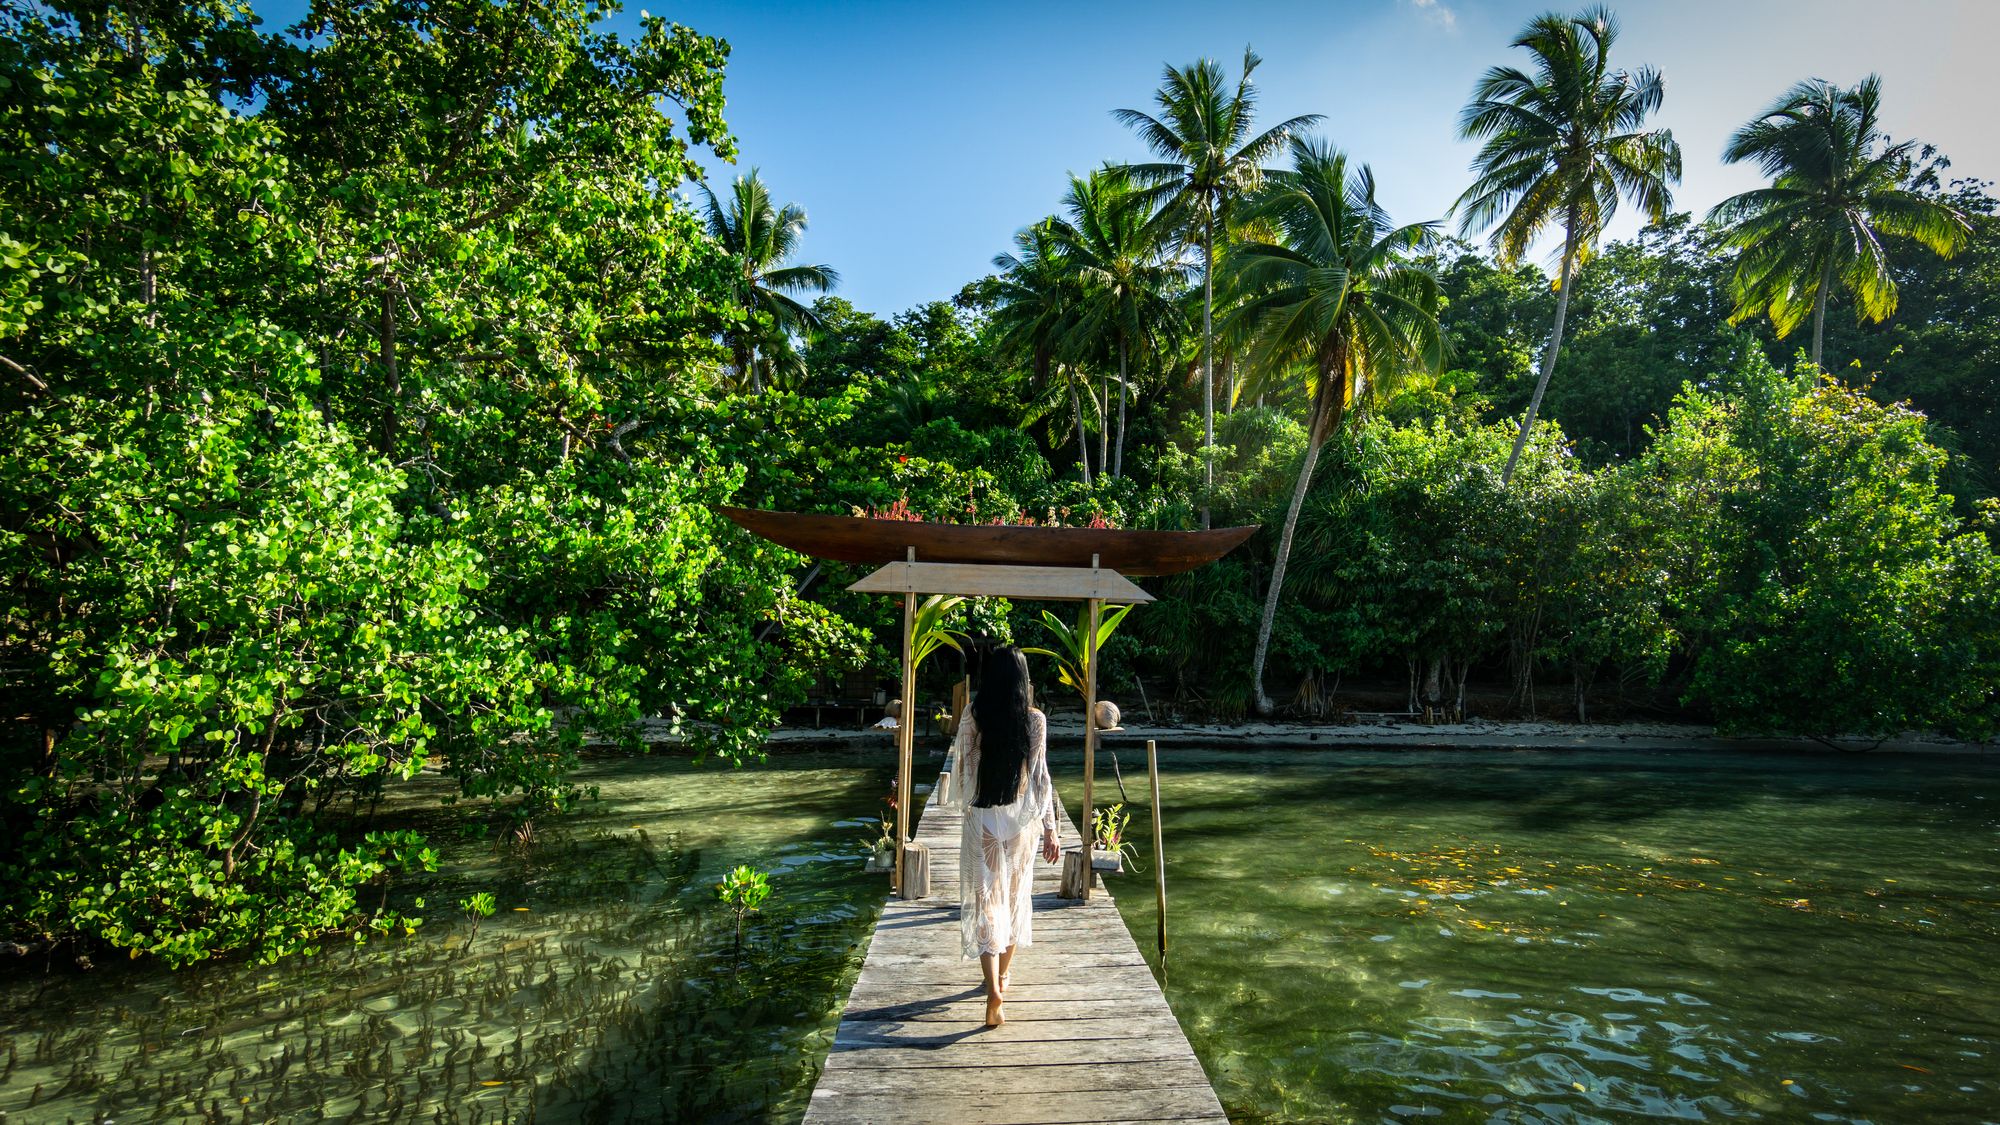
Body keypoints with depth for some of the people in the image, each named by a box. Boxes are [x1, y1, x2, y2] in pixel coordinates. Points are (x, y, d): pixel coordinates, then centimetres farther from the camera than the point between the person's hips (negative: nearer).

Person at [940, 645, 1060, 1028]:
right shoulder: (1035, 719, -8)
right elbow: (1040, 776, -7)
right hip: (1021, 820, 2)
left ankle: (994, 989, -11)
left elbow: (961, 767, 0)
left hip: (981, 820, -1)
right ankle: (1002, 974, 33)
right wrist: (1050, 827, -1)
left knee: (985, 899, 2)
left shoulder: (972, 716, -8)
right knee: (1015, 895, 18)